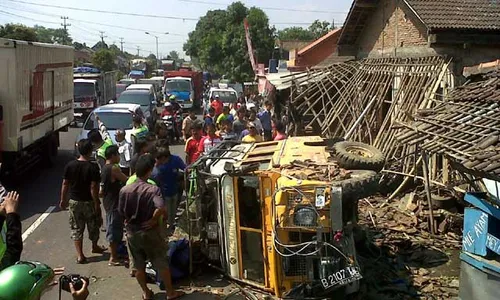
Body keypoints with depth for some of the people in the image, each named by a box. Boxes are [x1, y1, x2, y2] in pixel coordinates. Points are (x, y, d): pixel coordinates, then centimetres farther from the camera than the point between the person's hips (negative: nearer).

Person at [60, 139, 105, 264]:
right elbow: (93, 187, -19)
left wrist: (63, 200, 11)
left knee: (76, 228, 11)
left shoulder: (70, 165, -6)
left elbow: (65, 184, 0)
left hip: (74, 201, 3)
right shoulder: (93, 167, -18)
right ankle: (95, 247, 41)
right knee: (93, 226, 20)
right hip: (89, 202, -3)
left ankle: (80, 255, 9)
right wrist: (97, 204, -12)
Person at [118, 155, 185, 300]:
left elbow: (122, 212, 1)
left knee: (138, 265, 17)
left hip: (132, 232, 3)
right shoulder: (153, 189, -20)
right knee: (162, 263, 12)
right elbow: (161, 208, -35)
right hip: (150, 232, -3)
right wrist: (153, 219, -18)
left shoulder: (124, 190, -9)